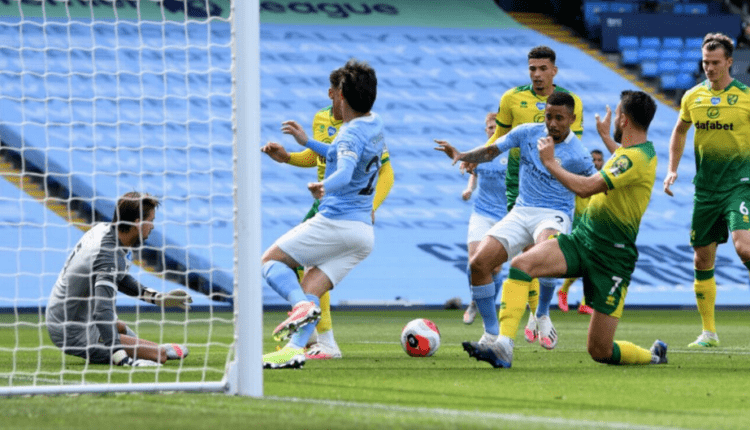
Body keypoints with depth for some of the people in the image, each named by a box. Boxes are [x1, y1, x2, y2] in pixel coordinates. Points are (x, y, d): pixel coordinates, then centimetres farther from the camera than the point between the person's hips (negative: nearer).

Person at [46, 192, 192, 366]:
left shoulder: (102, 229, 1)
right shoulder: (110, 258, -28)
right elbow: (103, 312, -39)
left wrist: (156, 297, 15)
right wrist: (121, 358, -46)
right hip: (76, 337, -10)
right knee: (159, 354, -13)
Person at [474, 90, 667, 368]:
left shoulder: (638, 158, -19)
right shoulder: (628, 150, 12)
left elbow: (586, 187, -26)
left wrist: (550, 162, -14)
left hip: (612, 258, -9)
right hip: (582, 238, 9)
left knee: (600, 351, -3)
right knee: (520, 264, -20)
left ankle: (653, 356, 29)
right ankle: (504, 347, -28)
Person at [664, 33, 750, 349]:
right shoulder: (693, 97, 7)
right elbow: (680, 131, 24)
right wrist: (672, 169, 16)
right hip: (705, 189, 4)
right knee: (702, 260, 6)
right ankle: (709, 332, 17)